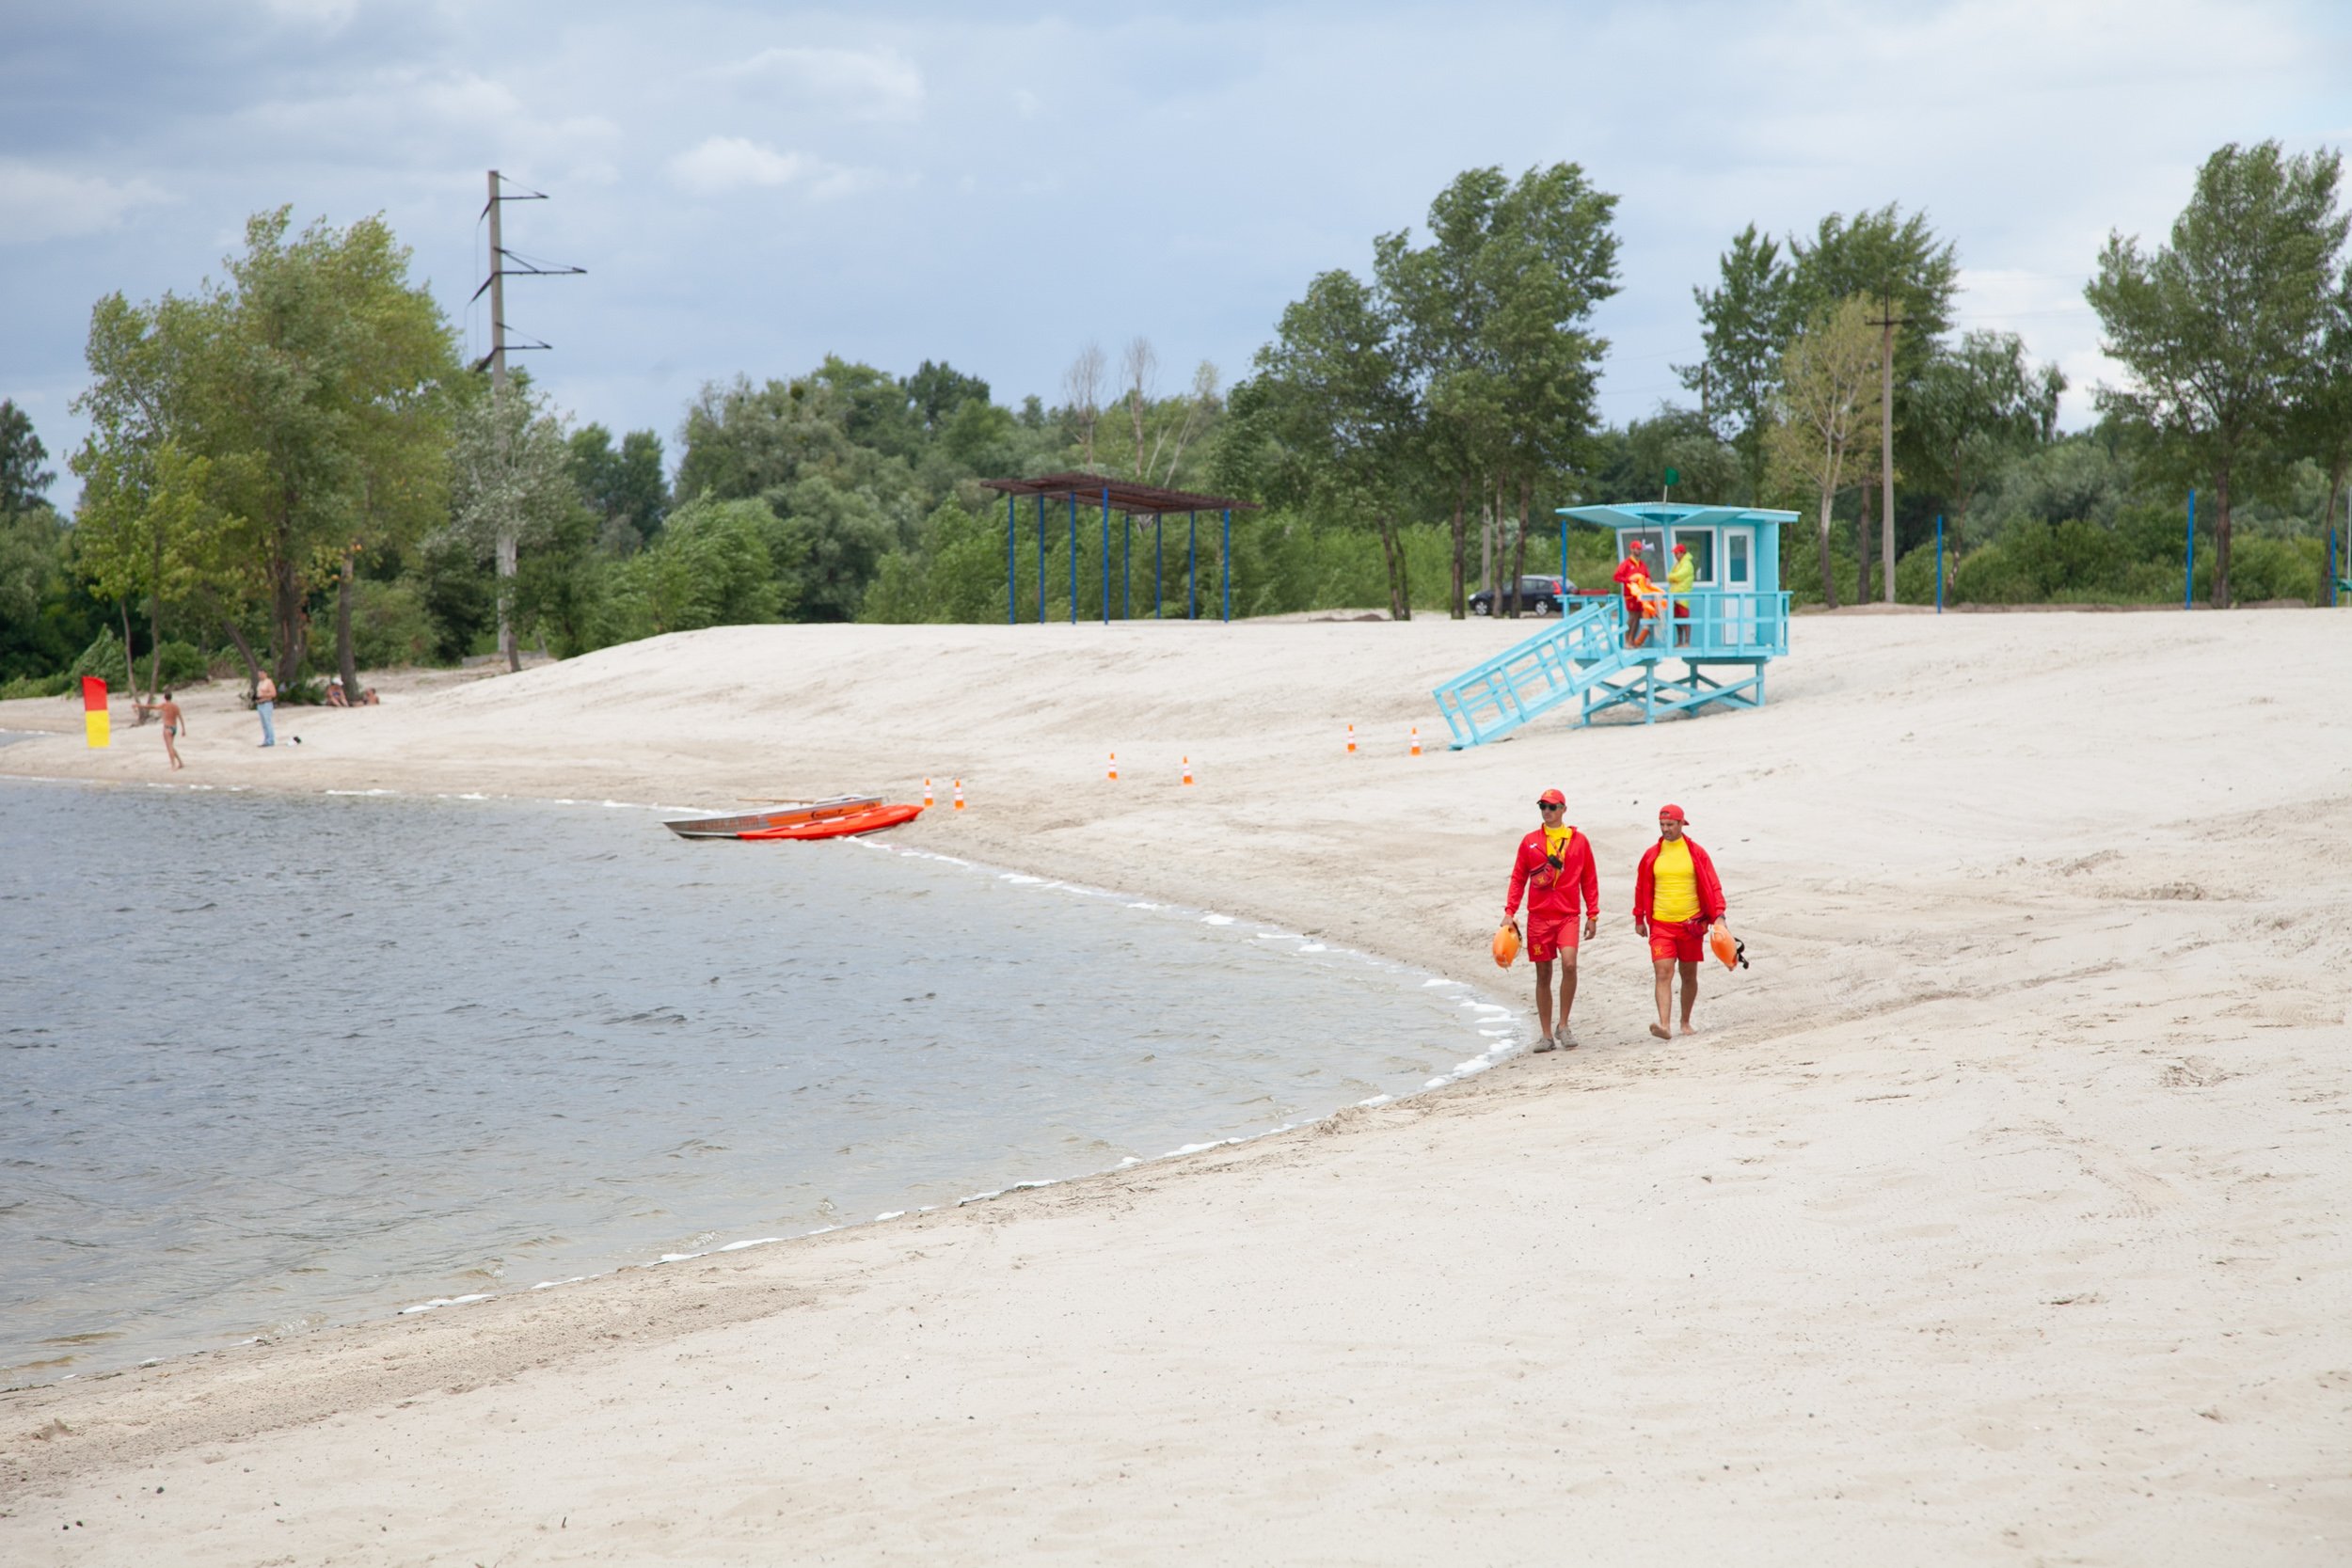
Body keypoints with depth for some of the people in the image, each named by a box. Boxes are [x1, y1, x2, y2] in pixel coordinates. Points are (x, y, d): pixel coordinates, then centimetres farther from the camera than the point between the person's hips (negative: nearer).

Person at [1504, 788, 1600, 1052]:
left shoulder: (1579, 841, 6)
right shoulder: (1530, 842, 8)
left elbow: (1589, 880, 9)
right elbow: (1518, 878, 10)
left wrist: (1592, 915, 4)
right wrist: (1509, 911, 1)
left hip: (1568, 916, -2)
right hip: (1538, 916, 2)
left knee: (1569, 964, -22)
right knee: (1543, 974, 4)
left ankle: (1563, 1025, -7)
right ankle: (1546, 1035, 12)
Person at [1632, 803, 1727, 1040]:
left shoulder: (1696, 853, -1)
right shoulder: (1652, 855, 4)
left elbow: (1712, 885, -1)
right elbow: (1641, 888, 13)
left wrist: (1718, 915, -11)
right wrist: (1639, 918, 15)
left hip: (1691, 924, 0)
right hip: (1661, 925, 0)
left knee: (1689, 976, 11)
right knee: (1663, 973, -14)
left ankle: (1686, 1022, 27)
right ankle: (1664, 1024, -24)